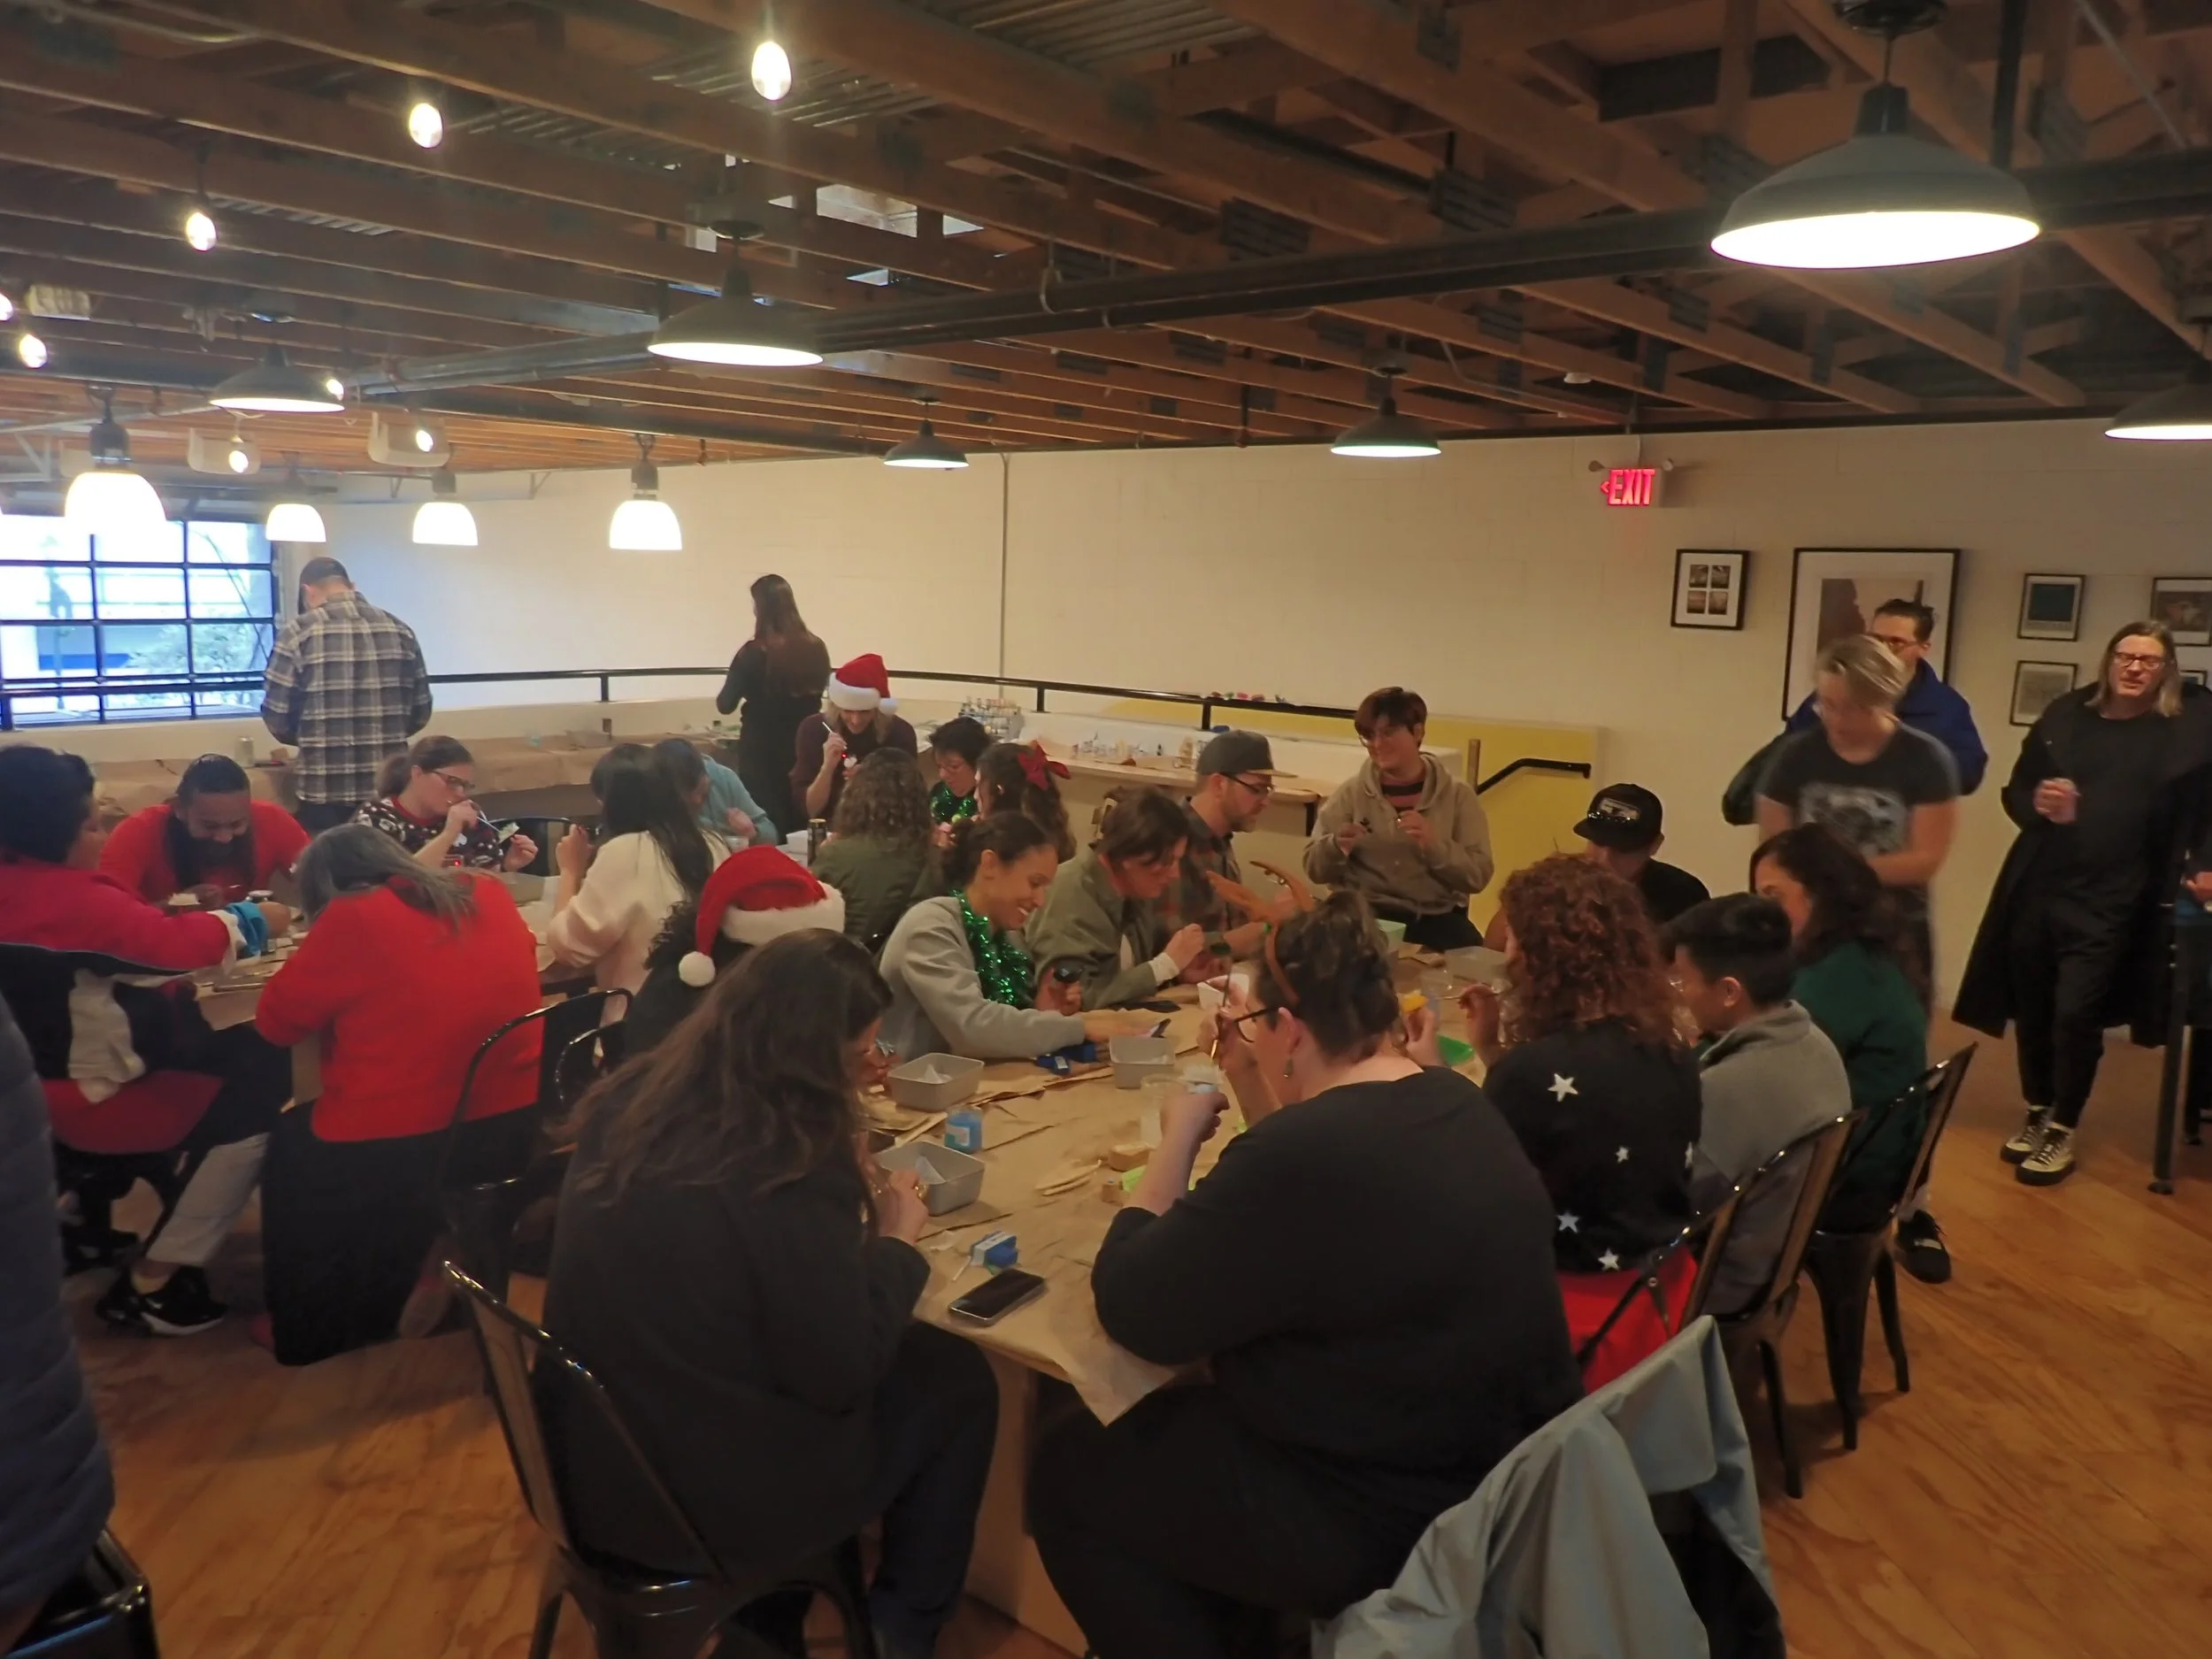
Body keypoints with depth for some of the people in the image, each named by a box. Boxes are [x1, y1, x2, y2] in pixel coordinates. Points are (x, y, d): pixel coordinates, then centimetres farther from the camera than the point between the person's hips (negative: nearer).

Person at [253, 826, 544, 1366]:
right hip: (511, 1134, 6)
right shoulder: (490, 894, 5)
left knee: (290, 1139, 28)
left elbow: (275, 1022, 0)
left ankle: (310, 1330, 38)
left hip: (393, 1152, -5)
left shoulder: (352, 917, -12)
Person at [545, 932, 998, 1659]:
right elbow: (841, 1375, -18)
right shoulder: (790, 1167, -27)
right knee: (958, 1380, 10)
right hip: (701, 1501, -7)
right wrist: (894, 1240, -5)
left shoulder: (633, 1101, -4)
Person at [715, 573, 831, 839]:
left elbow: (725, 705, -6)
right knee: (799, 824, 13)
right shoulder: (816, 648, -2)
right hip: (804, 748, 4)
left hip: (761, 750, -4)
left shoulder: (754, 652, -14)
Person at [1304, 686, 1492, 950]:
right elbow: (1315, 869, 6)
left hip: (1437, 919, 0)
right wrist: (1337, 846, -16)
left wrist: (1435, 844, -19)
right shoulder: (1352, 791, 5)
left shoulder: (1456, 795, 4)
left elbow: (1478, 877, -2)